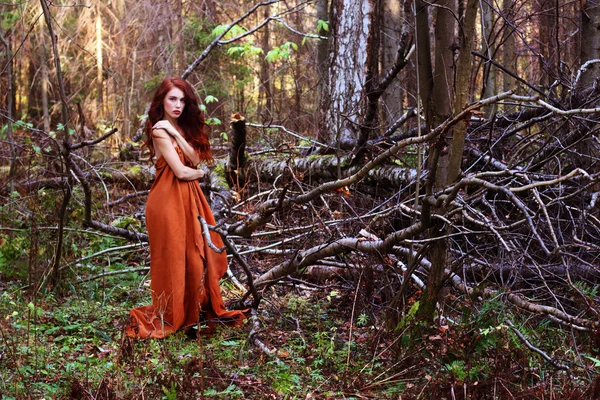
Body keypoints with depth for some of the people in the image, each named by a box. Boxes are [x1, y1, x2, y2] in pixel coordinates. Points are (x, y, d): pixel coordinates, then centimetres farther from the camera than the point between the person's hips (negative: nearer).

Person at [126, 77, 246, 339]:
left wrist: (177, 134, -11)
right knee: (173, 256, 0)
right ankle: (171, 317, 11)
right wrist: (199, 173, 3)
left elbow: (195, 159, -2)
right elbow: (181, 172, -17)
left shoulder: (183, 129, 13)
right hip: (169, 199, -8)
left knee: (197, 253, 7)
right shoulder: (160, 131, -12)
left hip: (189, 198, 8)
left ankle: (199, 309, 17)